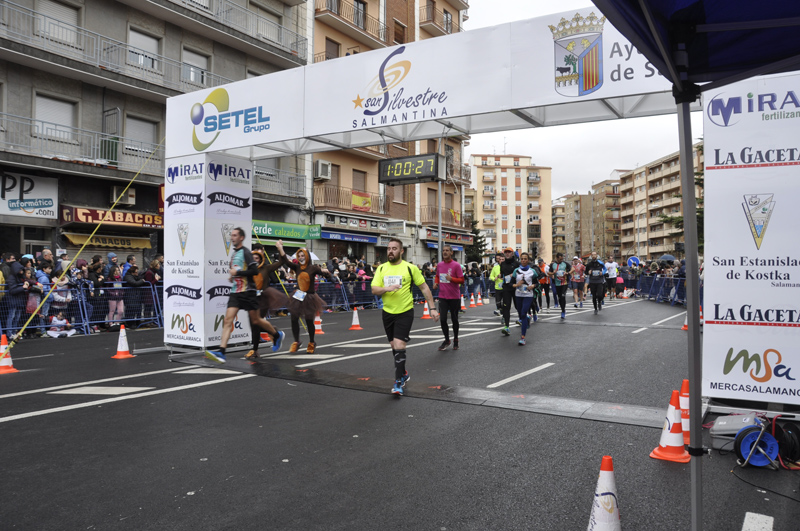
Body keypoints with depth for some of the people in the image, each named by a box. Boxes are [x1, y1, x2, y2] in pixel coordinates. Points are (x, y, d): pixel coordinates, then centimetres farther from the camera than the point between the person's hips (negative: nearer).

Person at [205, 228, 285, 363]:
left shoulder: (245, 252, -10)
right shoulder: (233, 253, 15)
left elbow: (255, 271, -20)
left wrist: (237, 273, -18)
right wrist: (231, 276, 12)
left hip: (247, 291, -7)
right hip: (235, 292, 7)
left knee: (256, 320, 4)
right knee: (228, 320, -7)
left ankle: (277, 335, 27)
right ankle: (221, 352, -13)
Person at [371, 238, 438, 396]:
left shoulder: (410, 268, -6)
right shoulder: (381, 268, 4)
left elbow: (424, 288, 0)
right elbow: (374, 290, -1)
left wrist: (432, 308, -3)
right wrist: (386, 288, -22)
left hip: (405, 313, -4)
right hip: (387, 313, 4)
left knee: (399, 345, -13)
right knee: (394, 346, 15)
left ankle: (398, 383, -7)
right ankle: (403, 374, 36)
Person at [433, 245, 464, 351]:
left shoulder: (456, 265, -8)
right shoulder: (439, 265, 6)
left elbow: (462, 280, -9)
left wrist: (451, 278, -24)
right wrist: (436, 283, 4)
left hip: (454, 297, -3)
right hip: (442, 297, 3)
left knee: (454, 319, 8)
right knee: (443, 319, -3)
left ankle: (456, 340, 27)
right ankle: (447, 340, 16)